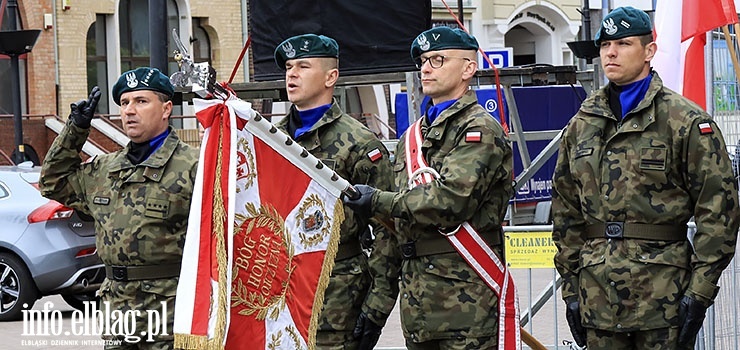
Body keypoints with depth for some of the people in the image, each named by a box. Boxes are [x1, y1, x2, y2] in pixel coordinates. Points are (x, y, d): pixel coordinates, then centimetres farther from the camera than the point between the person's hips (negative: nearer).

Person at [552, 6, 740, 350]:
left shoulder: (686, 122, -3)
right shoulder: (581, 126, 13)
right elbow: (566, 213, 16)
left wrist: (699, 292, -11)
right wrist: (570, 286, 10)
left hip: (663, 294, -5)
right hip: (597, 293, 5)